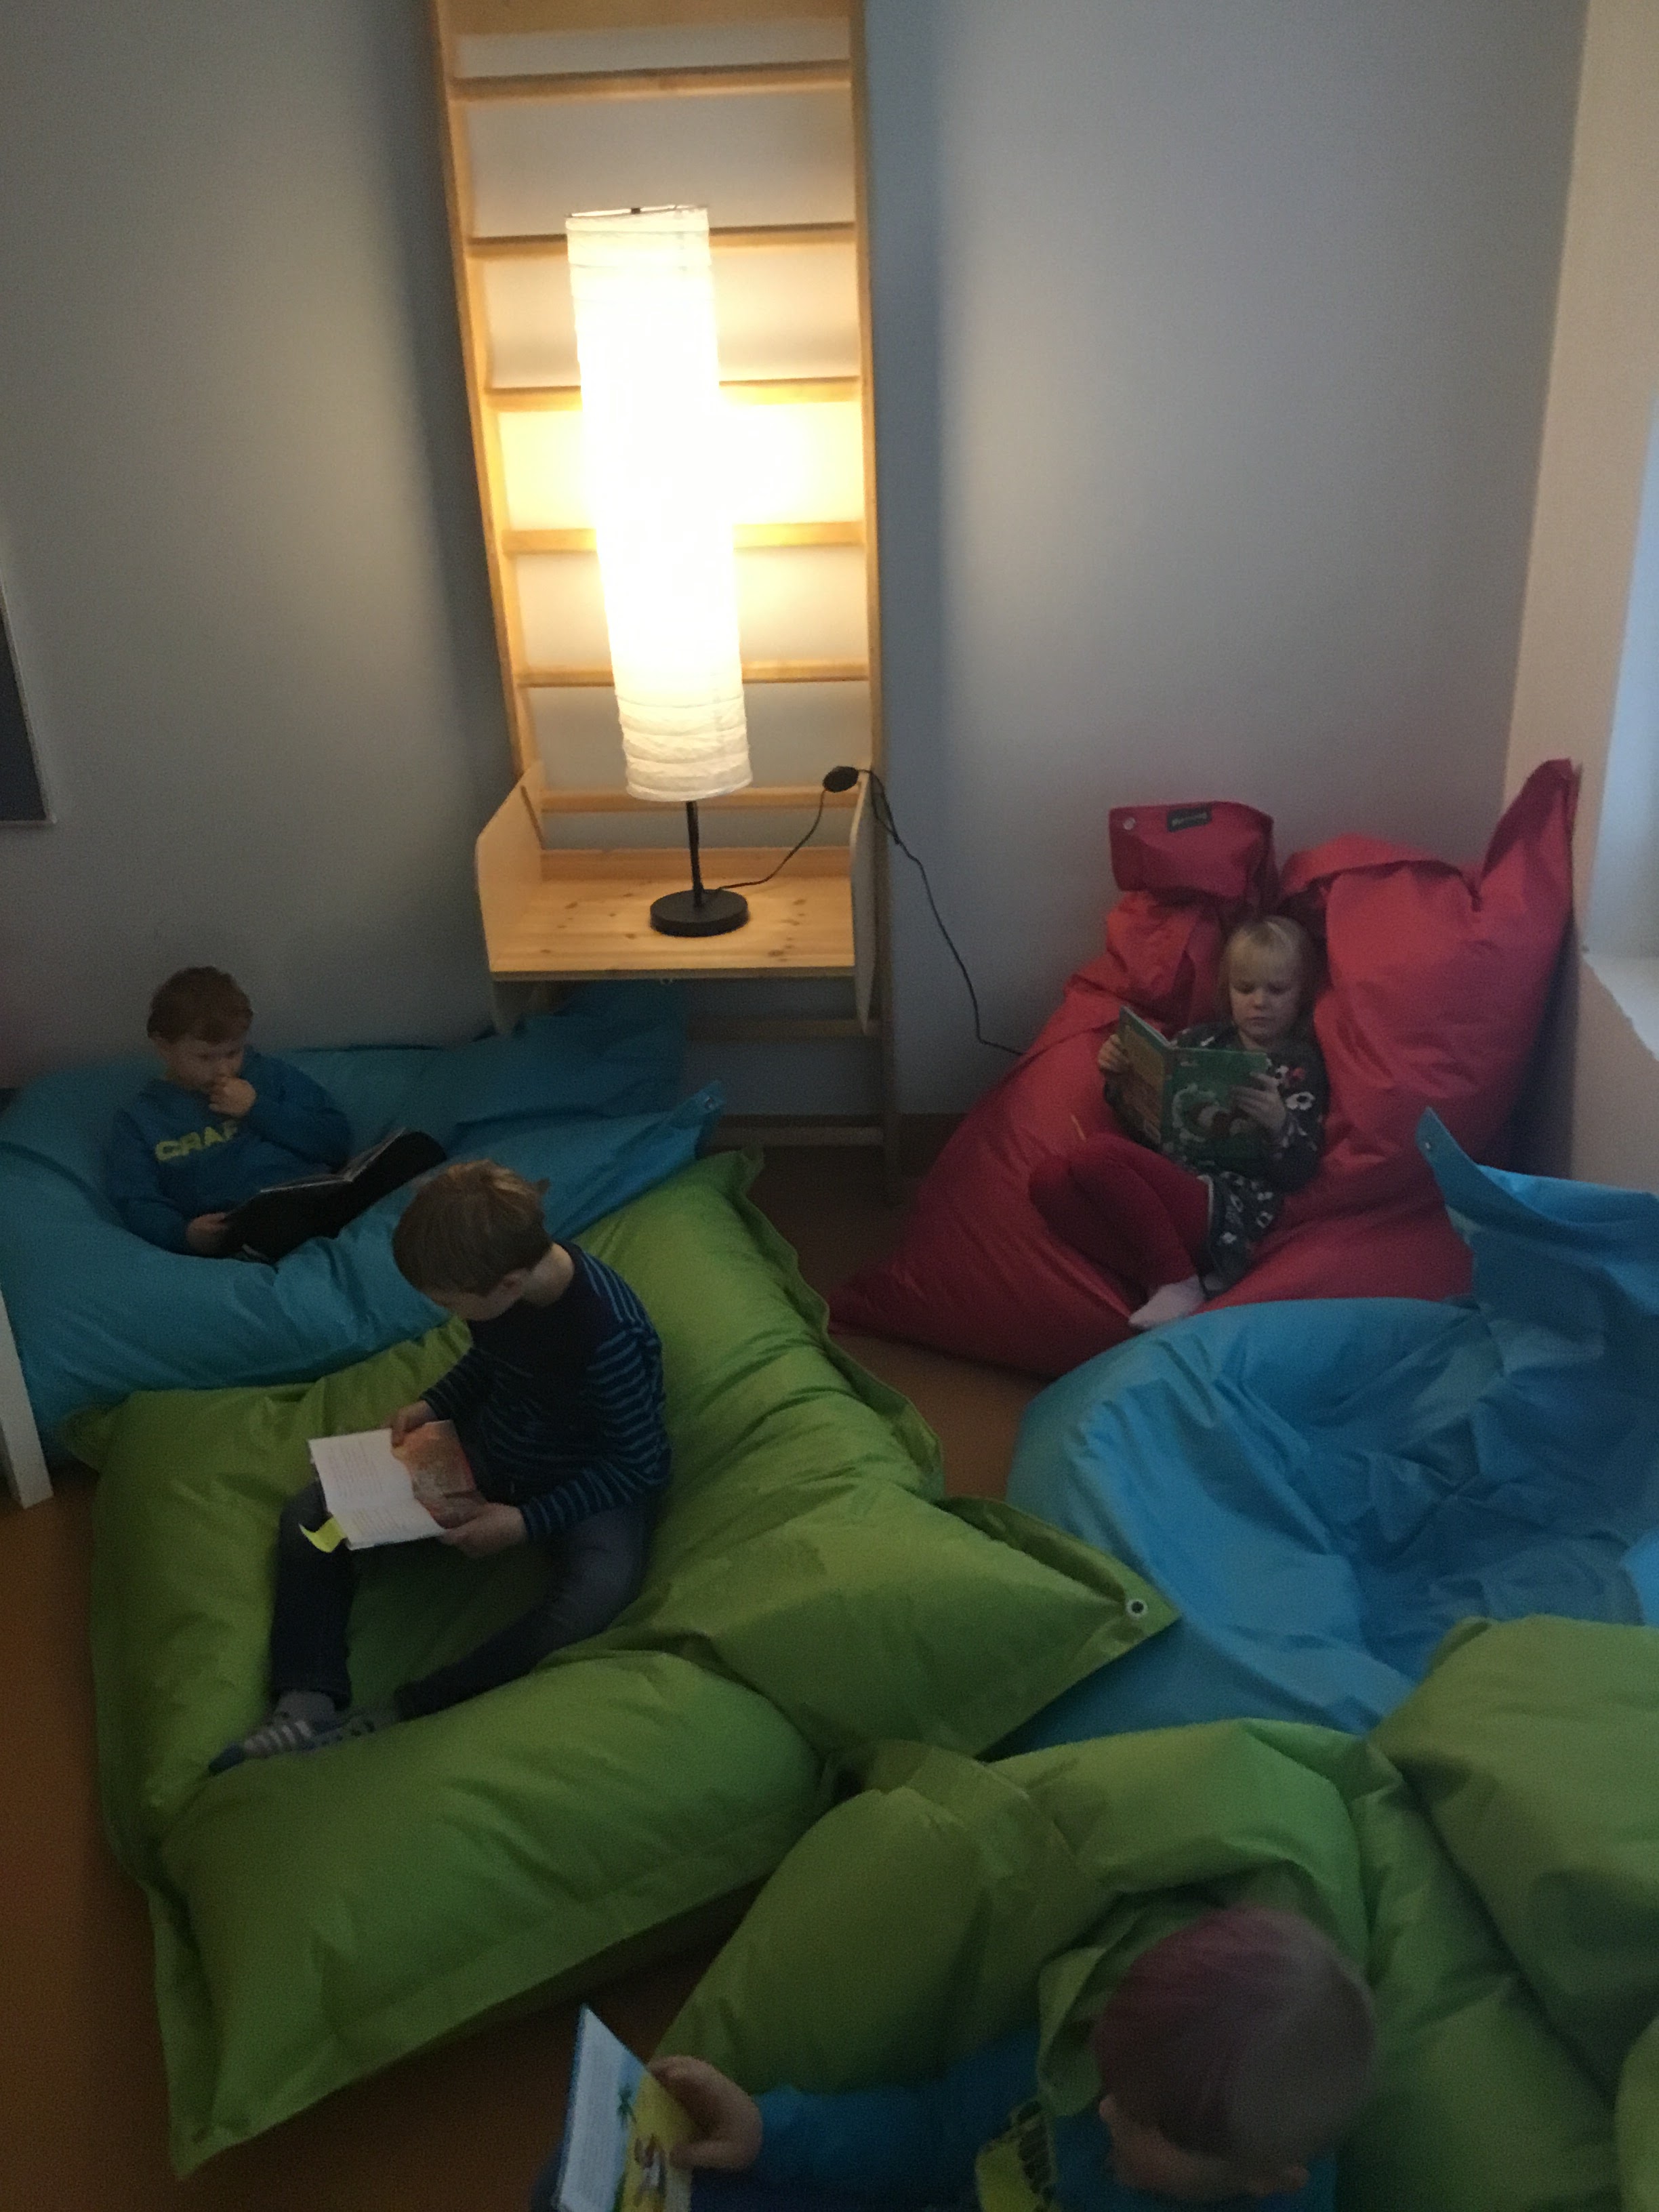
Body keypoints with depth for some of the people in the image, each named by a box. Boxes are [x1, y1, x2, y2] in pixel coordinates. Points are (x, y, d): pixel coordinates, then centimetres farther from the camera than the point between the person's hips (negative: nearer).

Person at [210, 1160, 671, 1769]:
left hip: (594, 1484, -7)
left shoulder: (606, 1332, -31)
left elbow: (633, 1465, -20)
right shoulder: (504, 1272, -13)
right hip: (490, 1449, 7)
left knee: (592, 1598, -39)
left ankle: (392, 1719, -31)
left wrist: (525, 1522, -24)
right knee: (309, 1517, -4)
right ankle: (306, 1705, -18)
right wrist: (432, 1406, -4)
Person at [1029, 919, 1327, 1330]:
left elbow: (1298, 1173, -2)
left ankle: (1176, 1283, -19)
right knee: (1048, 1179, -22)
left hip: (1229, 1201, -6)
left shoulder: (1300, 1067, 6)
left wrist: (1279, 1124, -23)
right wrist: (1118, 1075, 6)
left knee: (1095, 1156, -29)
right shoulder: (1205, 1039, 21)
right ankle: (1161, 1282, -24)